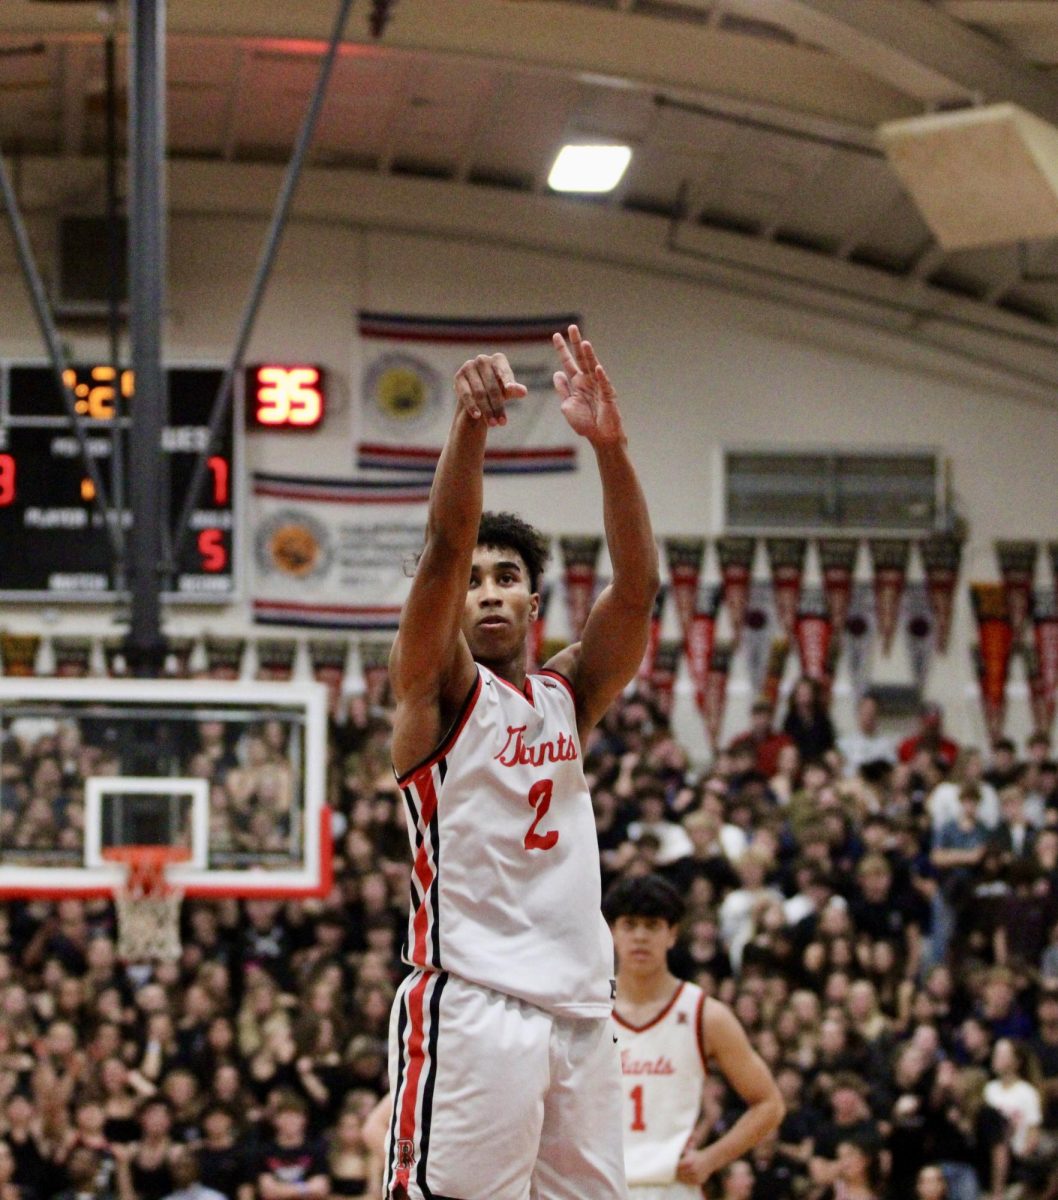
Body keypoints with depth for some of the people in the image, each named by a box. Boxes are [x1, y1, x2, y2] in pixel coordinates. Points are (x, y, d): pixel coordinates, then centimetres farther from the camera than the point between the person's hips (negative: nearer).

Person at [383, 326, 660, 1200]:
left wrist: (609, 445, -14)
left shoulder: (569, 694, 18)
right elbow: (444, 546, -12)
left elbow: (637, 588, 1)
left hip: (580, 1011, 6)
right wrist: (470, 425, -30)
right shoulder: (436, 688, 6)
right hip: (470, 1004, -6)